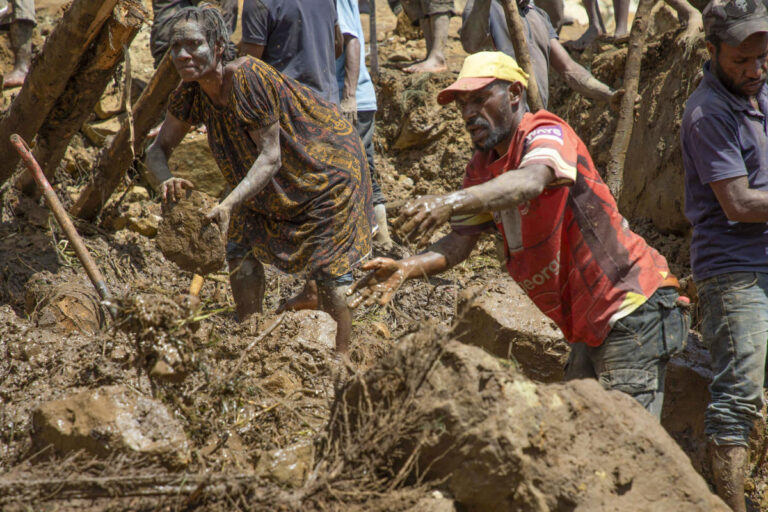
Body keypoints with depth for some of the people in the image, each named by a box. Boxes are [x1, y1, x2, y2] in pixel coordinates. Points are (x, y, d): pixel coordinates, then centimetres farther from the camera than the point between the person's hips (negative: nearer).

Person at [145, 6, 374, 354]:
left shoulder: (248, 78, -34)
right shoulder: (192, 93, -12)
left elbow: (270, 157, -33)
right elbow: (158, 149, -7)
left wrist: (228, 205, -46)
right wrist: (165, 180, -31)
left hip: (326, 167, -7)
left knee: (330, 273, -9)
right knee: (241, 254, 0)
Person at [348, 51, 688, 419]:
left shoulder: (546, 134, -17)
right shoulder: (482, 169, 9)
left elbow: (530, 181, -40)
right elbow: (460, 241, 4)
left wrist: (451, 203, -55)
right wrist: (407, 268, -17)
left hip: (631, 308, -9)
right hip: (588, 327, 9)